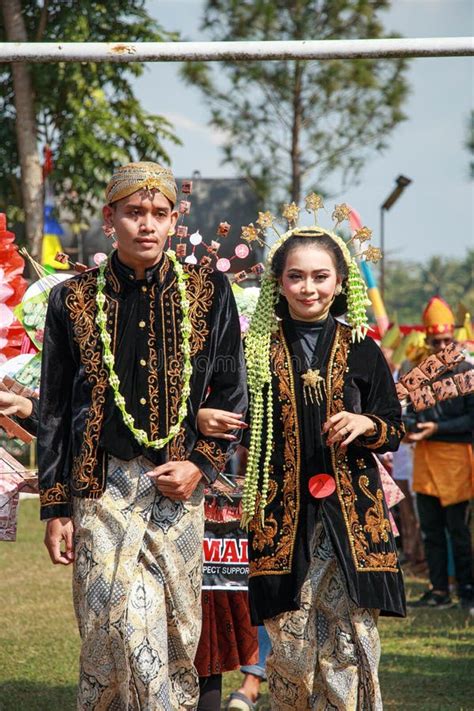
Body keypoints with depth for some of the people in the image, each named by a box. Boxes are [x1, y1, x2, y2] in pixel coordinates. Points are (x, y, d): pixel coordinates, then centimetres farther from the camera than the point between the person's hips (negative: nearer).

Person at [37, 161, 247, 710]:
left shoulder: (208, 292, 7)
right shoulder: (73, 299, 5)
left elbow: (233, 393, 10)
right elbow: (53, 411, 7)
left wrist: (201, 465, -4)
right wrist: (55, 507, 3)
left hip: (179, 486, 1)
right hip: (102, 489, -1)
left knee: (178, 637, 4)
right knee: (118, 633, -12)